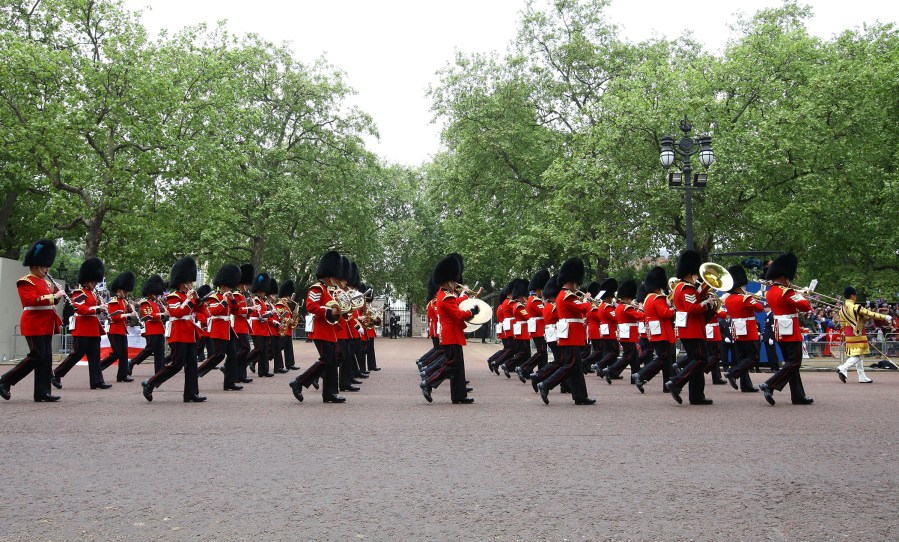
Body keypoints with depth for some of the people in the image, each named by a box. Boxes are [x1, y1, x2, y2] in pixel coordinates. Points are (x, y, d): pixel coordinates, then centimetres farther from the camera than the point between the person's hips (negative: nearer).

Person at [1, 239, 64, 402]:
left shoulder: (45, 281, 17)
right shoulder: (26, 282, -9)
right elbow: (32, 300, -23)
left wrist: (57, 293, 1)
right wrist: (54, 296, -22)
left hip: (46, 325, 9)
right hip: (34, 325, -9)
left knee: (46, 358, 5)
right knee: (37, 356, -11)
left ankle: (42, 393, 6)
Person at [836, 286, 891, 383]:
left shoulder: (842, 309, 8)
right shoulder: (856, 307, -17)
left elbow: (843, 324, 13)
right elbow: (870, 314, -15)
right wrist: (886, 317, -8)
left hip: (849, 334, 9)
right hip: (857, 334, -9)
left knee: (857, 356, 14)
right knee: (857, 355, -6)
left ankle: (862, 377, 17)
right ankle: (843, 369, -22)